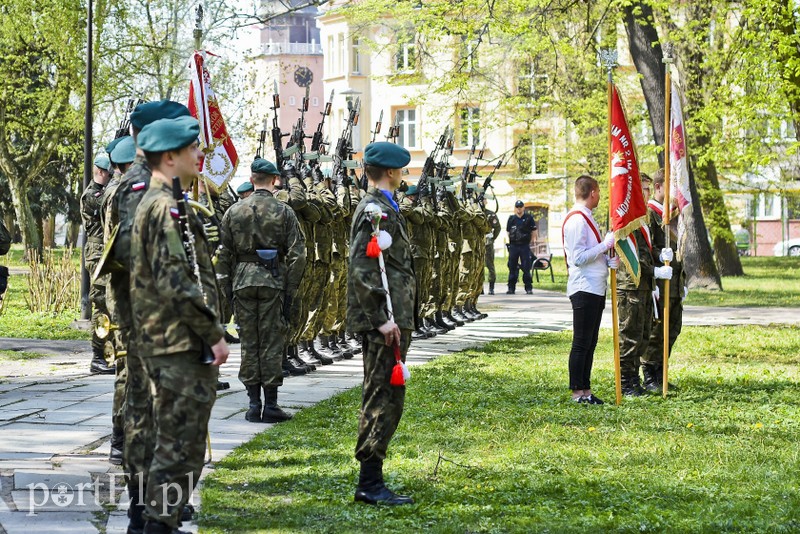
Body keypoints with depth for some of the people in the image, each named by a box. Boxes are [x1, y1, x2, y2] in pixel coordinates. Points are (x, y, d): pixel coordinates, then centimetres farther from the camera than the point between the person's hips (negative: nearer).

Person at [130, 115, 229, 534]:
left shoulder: (150, 203, 16)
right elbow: (177, 281, -24)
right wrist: (213, 334, -18)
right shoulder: (168, 207, -17)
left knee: (173, 442, 18)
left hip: (162, 345, 11)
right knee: (181, 448, -6)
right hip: (184, 346, -11)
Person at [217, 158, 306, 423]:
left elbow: (224, 254, 5)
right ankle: (271, 405, 3)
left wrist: (227, 287, 12)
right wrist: (290, 290, -1)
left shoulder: (234, 211, 4)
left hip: (243, 281, 2)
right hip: (274, 282, -2)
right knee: (272, 342, 2)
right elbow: (297, 254, -6)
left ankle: (253, 404, 9)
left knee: (249, 342, 8)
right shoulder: (284, 211, -2)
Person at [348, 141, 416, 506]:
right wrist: (383, 319, -22)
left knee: (382, 400, 13)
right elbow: (361, 270, -23)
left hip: (388, 321, 11)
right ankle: (370, 485, -4)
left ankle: (371, 482, 19)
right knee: (384, 400, -8)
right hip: (385, 323, -11)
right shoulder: (377, 210, -15)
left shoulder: (381, 207, 18)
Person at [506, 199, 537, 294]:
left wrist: (529, 240, 3)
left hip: (525, 246, -3)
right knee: (512, 267, 4)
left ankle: (529, 288, 2)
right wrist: (511, 240, 9)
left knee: (526, 268, -3)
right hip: (513, 246, 3)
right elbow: (508, 231, 17)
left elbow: (534, 231, 6)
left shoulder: (528, 218, 1)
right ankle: (511, 288, 10)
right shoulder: (511, 219, 9)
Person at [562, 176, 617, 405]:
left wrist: (608, 261, 7)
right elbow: (579, 258, -21)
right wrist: (605, 245, -15)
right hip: (584, 289, -10)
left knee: (590, 343, 12)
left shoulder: (586, 218, 17)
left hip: (596, 289, 10)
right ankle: (577, 392, -1)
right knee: (581, 343, -5)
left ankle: (586, 390, 17)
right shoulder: (577, 220, -15)